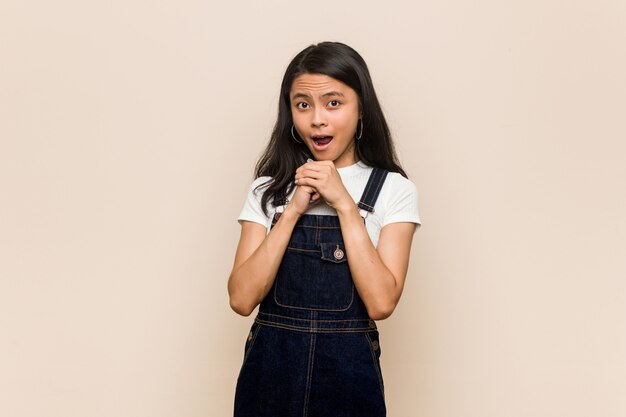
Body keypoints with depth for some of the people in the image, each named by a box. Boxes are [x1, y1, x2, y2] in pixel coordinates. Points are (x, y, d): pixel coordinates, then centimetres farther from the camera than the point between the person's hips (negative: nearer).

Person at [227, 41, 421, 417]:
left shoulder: (393, 190, -4)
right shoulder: (268, 188, 3)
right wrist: (293, 210, -13)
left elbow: (381, 302, -15)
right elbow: (242, 298, -8)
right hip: (269, 371, 2)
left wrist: (344, 203, -15)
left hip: (348, 374, -1)